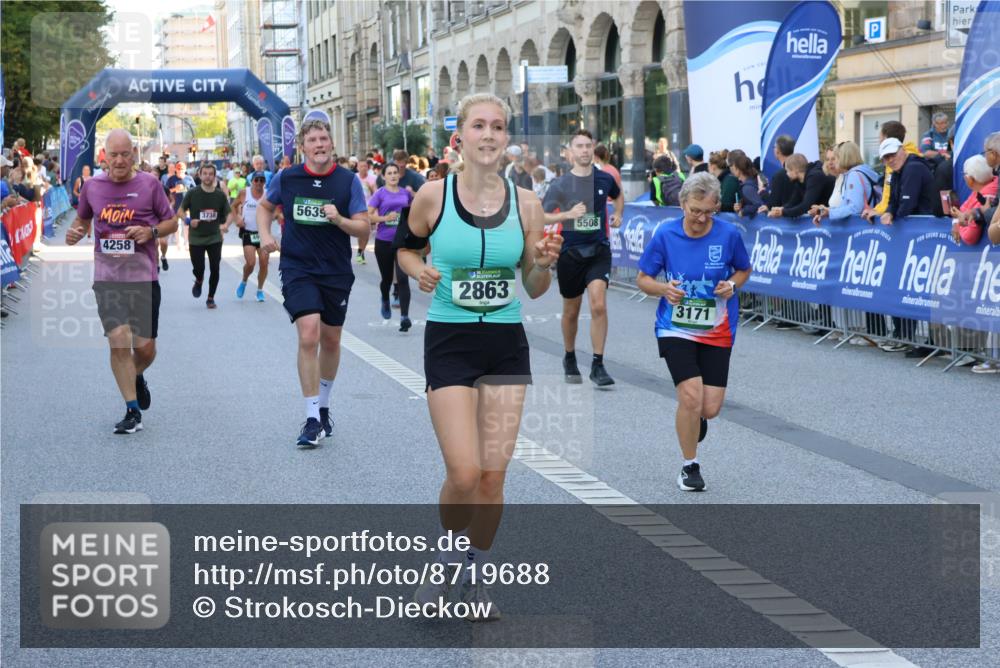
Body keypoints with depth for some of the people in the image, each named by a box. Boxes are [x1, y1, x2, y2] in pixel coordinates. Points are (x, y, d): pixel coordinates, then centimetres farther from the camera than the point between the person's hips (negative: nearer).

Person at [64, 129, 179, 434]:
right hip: (107, 278, 1)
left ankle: (136, 377, 41)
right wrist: (75, 232, -2)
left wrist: (151, 231, -13)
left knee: (145, 348, 3)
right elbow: (83, 219, 21)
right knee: (119, 340, -14)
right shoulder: (91, 186, 4)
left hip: (144, 278, 0)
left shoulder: (149, 184, -2)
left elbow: (172, 221, 7)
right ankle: (133, 412, -3)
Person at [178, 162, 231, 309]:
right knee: (198, 268, -2)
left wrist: (226, 225, -14)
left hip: (215, 238, 1)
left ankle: (211, 298, 16)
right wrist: (189, 220, -15)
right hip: (196, 238, -1)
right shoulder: (192, 194, -6)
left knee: (215, 269, -2)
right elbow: (181, 210, 4)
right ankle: (198, 281, 35)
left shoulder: (220, 195, -1)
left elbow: (228, 213, 6)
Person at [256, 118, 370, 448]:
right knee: (308, 336, -18)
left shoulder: (349, 180, -5)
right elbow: (265, 206, 17)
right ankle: (312, 419, -14)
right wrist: (265, 235, 0)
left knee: (331, 340, 14)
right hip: (298, 269, -2)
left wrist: (339, 220, -25)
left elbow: (363, 226, -6)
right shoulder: (287, 178, -2)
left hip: (336, 271, 2)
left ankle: (323, 406, 37)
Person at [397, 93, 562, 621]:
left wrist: (544, 264, -15)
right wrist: (420, 272, -9)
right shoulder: (433, 196, -6)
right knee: (464, 474, -10)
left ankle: (476, 577, 24)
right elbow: (405, 247, 12)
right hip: (450, 343, -2)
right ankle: (444, 560, 20)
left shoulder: (525, 203, 0)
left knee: (493, 475, 4)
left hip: (506, 345, 3)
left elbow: (534, 289, 6)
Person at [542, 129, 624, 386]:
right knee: (571, 312, 12)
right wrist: (568, 214, -22)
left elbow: (618, 196, 25)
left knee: (599, 306, -16)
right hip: (570, 252, 0)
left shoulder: (604, 179, 3)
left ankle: (597, 365, -10)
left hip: (599, 251, 0)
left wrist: (618, 215, 8)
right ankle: (570, 359, 34)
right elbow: (542, 217, -7)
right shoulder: (560, 184, -4)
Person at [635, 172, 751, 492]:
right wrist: (664, 289, -20)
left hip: (717, 332, 1)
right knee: (691, 395, -17)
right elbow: (643, 279, 1)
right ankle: (690, 466, 6)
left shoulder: (729, 234, -7)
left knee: (710, 408, -4)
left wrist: (732, 285, -11)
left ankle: (695, 419, 37)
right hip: (676, 329, -1)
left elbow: (744, 270, 11)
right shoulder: (665, 234, -9)